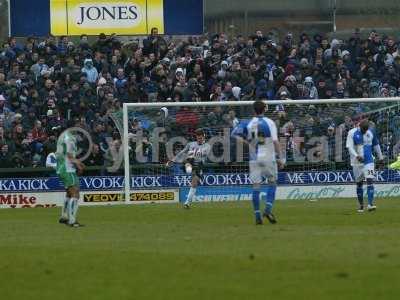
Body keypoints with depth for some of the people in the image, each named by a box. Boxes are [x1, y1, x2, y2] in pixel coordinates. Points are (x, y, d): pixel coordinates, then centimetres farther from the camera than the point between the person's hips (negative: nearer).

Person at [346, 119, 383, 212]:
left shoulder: (371, 132, 3)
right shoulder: (352, 133, -7)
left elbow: (376, 145, 17)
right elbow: (349, 147, -13)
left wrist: (380, 157, 23)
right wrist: (356, 156, -29)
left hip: (369, 161, 1)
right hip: (357, 162, -1)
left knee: (370, 181, -13)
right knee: (359, 183, 6)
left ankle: (370, 204, -19)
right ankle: (361, 205, 16)